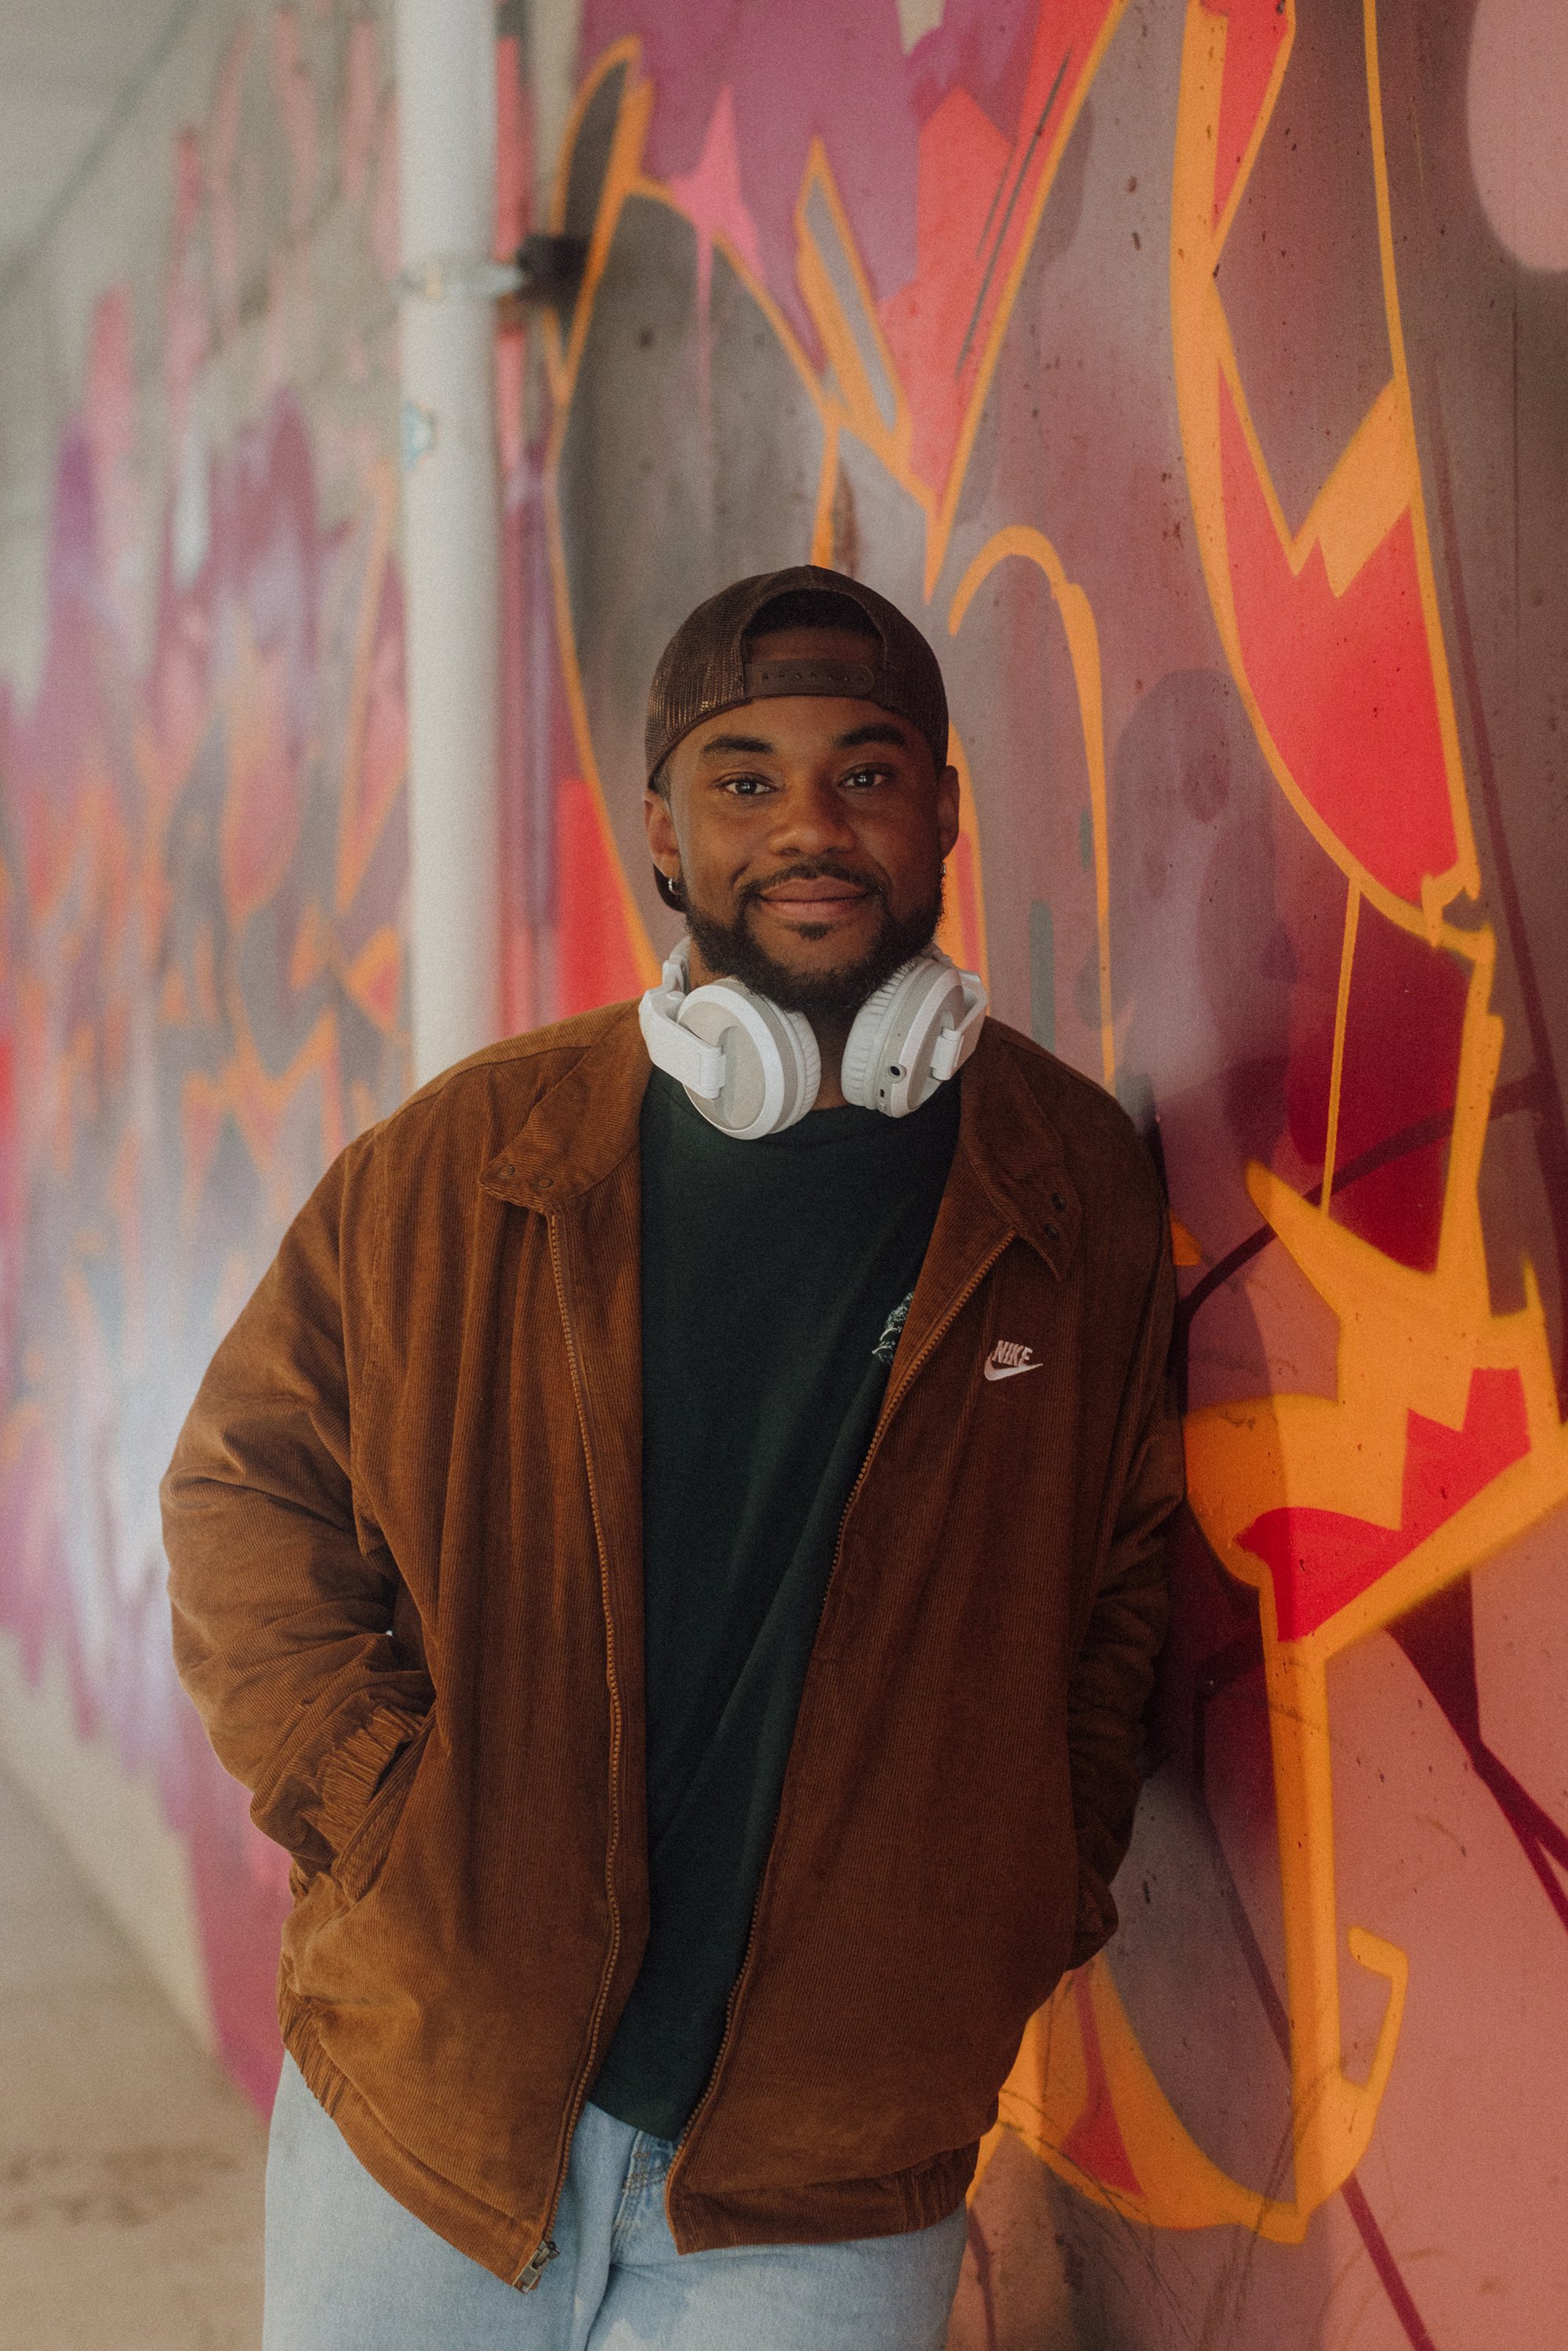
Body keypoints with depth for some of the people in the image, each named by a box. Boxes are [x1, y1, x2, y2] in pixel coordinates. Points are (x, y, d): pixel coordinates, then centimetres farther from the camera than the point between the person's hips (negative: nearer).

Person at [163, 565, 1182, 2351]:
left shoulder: (1080, 1191, -2)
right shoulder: (462, 1166, -4)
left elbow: (1119, 1586, 8)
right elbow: (244, 1490, 4)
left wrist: (1027, 1910, 0)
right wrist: (376, 1807, -6)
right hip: (425, 2093, 1)